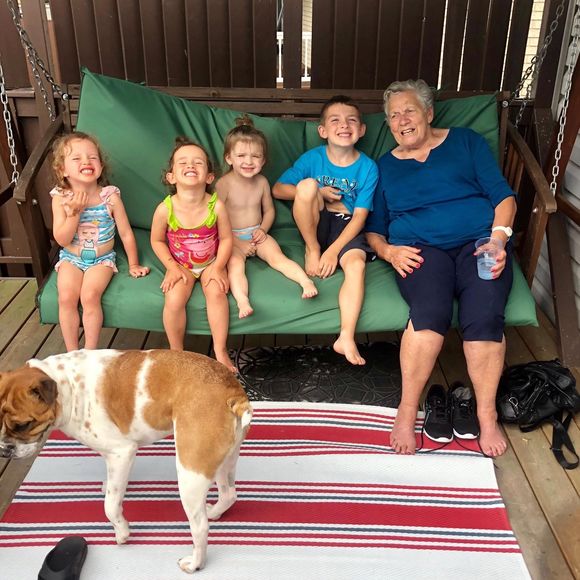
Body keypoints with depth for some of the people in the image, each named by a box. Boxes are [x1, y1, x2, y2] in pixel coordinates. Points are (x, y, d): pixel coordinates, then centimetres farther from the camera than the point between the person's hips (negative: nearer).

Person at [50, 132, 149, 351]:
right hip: (71, 259, 2)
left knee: (90, 295, -25)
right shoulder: (61, 198, -10)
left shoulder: (110, 196, -13)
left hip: (102, 259, -2)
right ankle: (72, 353, -4)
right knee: (66, 297, -20)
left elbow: (126, 233, -3)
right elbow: (62, 240, -13)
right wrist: (75, 213, -26)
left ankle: (90, 352, -9)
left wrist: (133, 264, 3)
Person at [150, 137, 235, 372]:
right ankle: (176, 352, 2)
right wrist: (172, 268, -12)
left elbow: (226, 239, -7)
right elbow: (157, 241, -4)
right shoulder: (165, 209, -20)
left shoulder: (216, 205, -20)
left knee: (216, 292, -27)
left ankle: (220, 350, -9)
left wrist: (218, 268, -15)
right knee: (174, 300, -23)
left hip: (210, 264, 0)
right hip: (180, 265, 0)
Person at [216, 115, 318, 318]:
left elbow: (269, 210, 16)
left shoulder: (262, 182, 2)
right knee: (235, 263, -31)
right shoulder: (224, 184, -12)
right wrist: (236, 242, -14)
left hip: (257, 234, 4)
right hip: (232, 237, -4)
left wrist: (263, 229, -3)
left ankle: (306, 281, -31)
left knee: (277, 257, -20)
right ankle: (242, 301, -51)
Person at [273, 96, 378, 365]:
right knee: (307, 183, -27)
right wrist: (317, 193, -15)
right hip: (316, 225, 1)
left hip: (347, 228, 0)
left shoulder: (367, 167, -5)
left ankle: (346, 338, -35)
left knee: (356, 263, -32)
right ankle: (312, 250, -13)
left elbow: (360, 217, -10)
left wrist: (334, 251, -21)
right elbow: (278, 189, -1)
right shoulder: (312, 158, -3)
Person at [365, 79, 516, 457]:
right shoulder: (386, 166, 23)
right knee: (431, 310, -33)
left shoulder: (465, 141, 19)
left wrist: (499, 236, -9)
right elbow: (373, 228, 20)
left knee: (484, 316, -30)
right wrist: (388, 251, -3)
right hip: (420, 249, 0)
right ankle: (407, 411, -22)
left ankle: (487, 416, -15)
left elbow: (502, 194, 10)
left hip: (479, 241, 0)